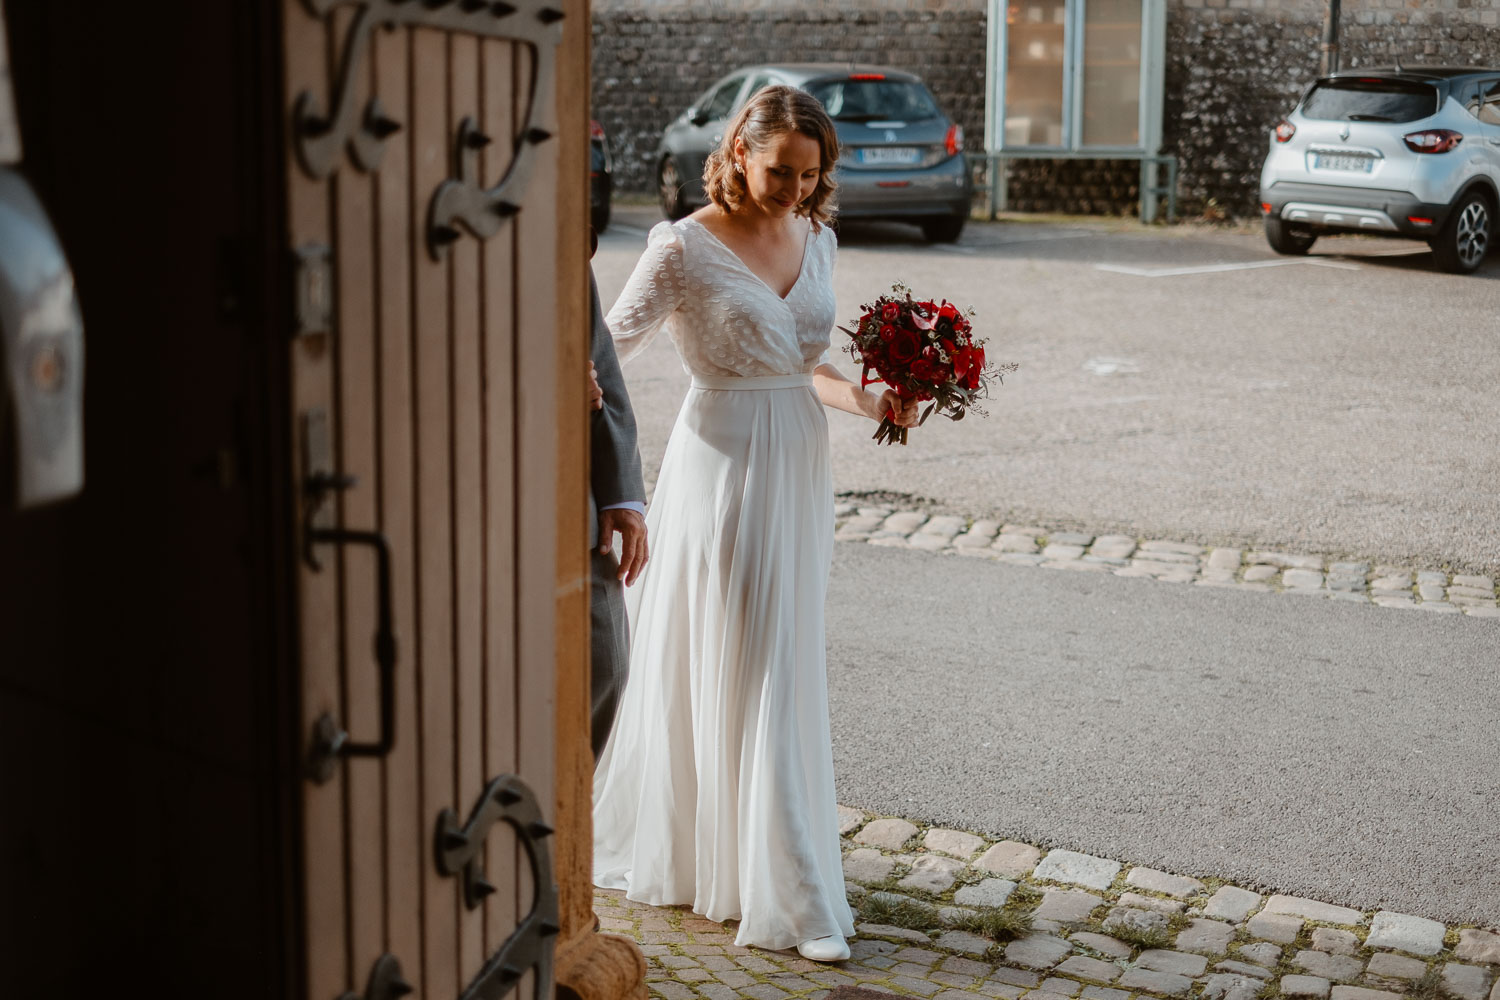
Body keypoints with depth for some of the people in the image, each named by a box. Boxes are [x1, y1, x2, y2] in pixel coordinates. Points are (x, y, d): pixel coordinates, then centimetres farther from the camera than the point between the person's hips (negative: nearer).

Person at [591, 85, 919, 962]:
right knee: (741, 671, -2)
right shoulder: (686, 248, -11)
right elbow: (611, 344, -12)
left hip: (799, 469, 7)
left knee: (786, 667, 13)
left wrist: (868, 402, 0)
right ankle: (790, 897, 6)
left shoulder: (816, 241, 9)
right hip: (725, 468, -7)